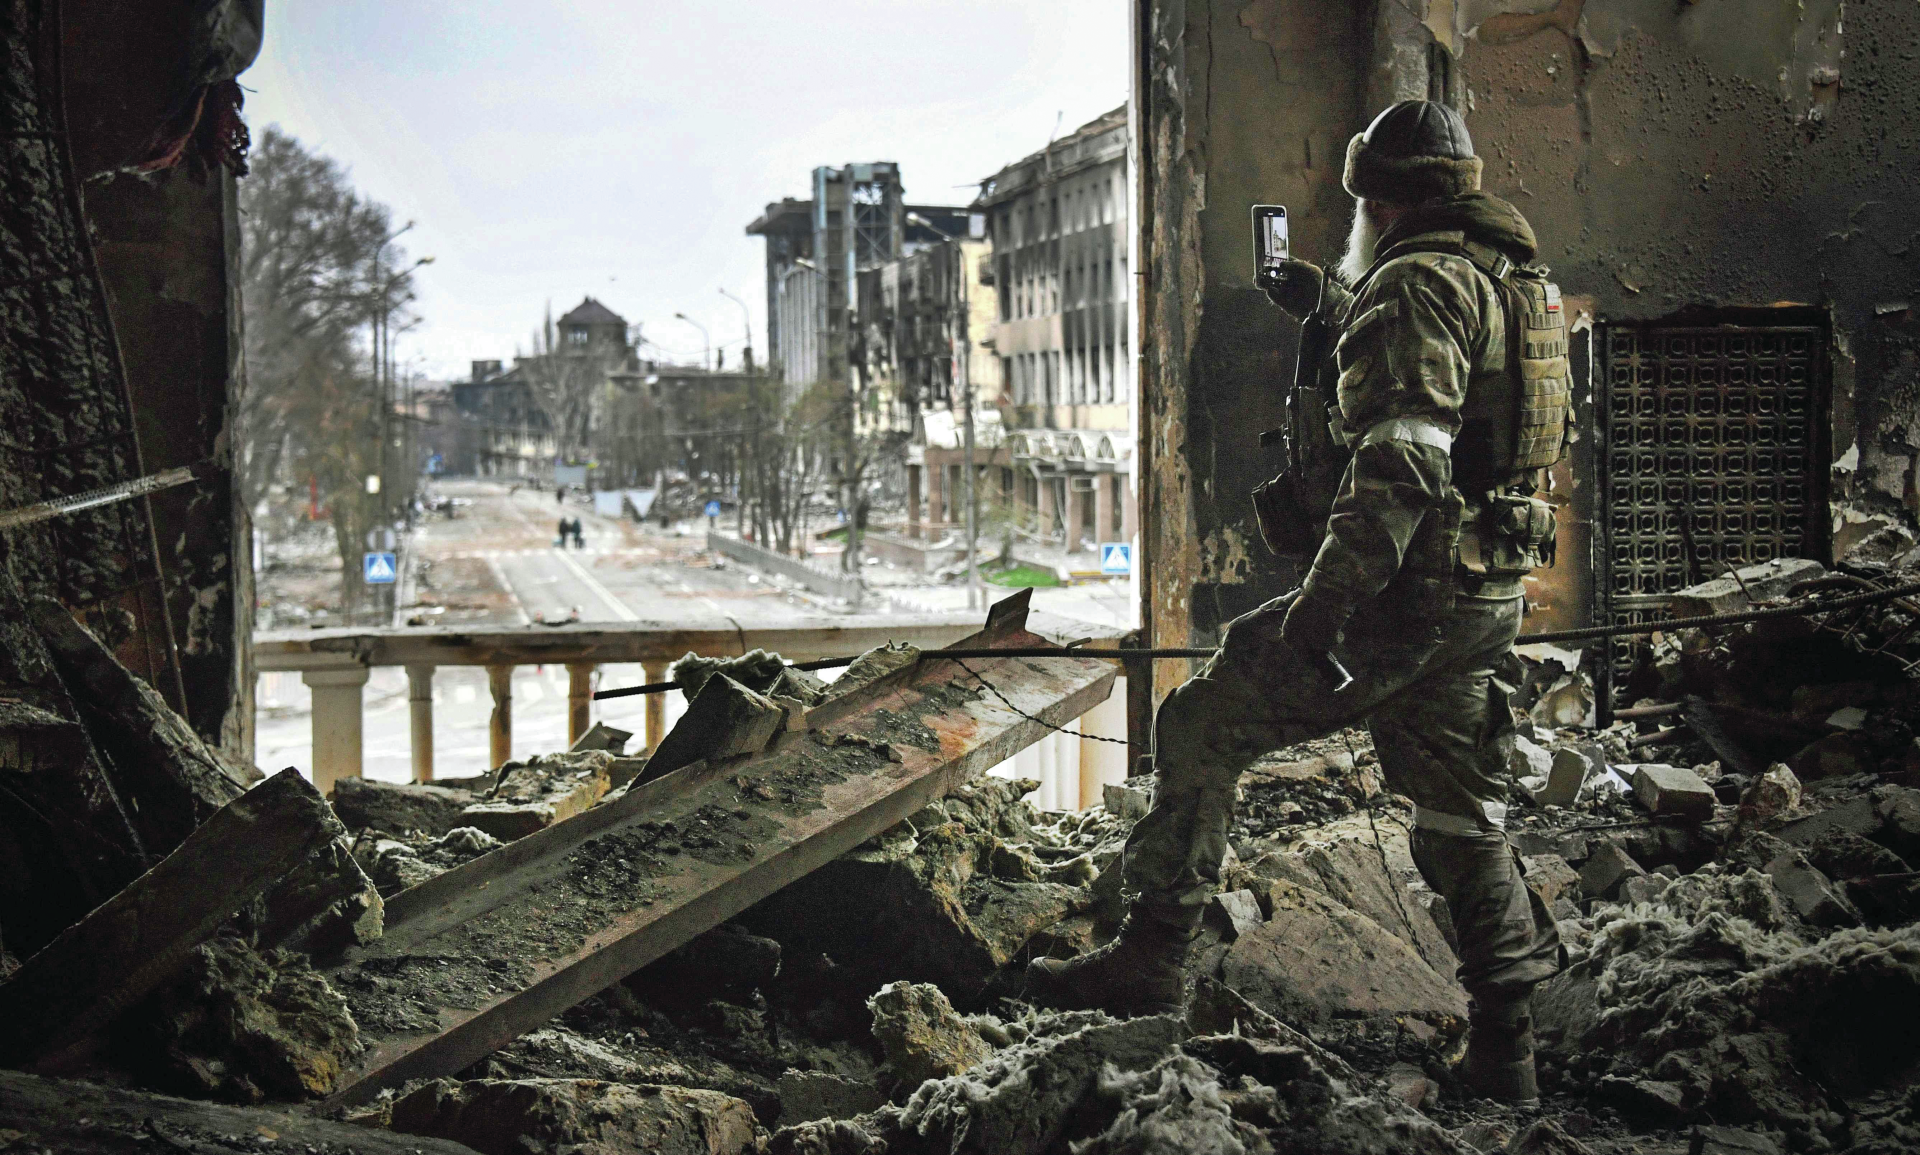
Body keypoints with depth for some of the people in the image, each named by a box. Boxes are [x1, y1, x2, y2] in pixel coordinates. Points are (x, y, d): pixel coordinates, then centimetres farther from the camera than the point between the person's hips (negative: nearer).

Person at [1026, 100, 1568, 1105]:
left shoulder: (1420, 283, -13)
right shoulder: (1517, 280, 15)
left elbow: (1401, 462, -25)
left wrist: (1326, 601, -26)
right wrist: (1337, 302, 46)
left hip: (1407, 595, -9)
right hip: (1489, 598, 9)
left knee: (1203, 728, 3)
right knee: (1461, 817, 16)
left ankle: (1152, 956, 6)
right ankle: (1504, 1049, 18)